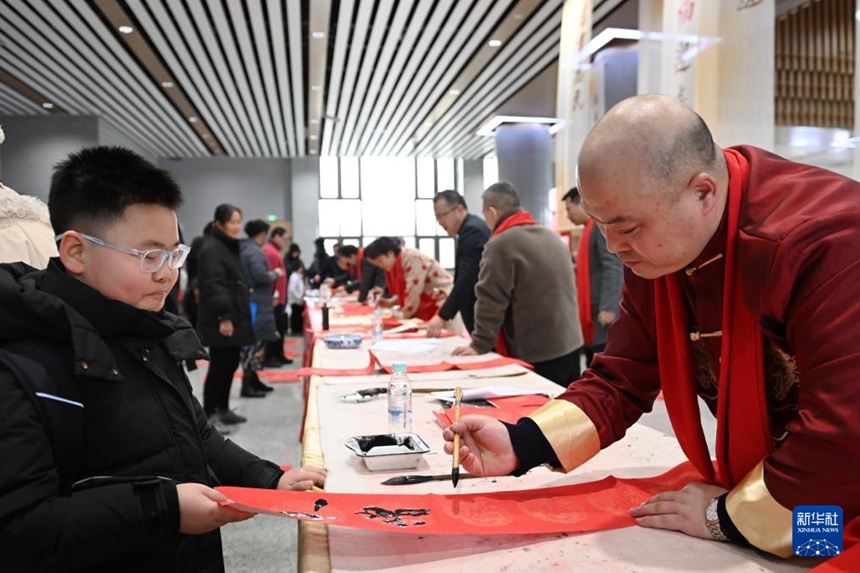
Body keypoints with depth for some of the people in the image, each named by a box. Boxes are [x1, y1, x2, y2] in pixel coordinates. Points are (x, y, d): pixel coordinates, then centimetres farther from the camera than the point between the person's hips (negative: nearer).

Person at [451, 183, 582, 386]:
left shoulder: (501, 245, -15)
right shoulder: (552, 237, 12)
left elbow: (490, 301, -15)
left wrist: (479, 345, -6)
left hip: (535, 356, -8)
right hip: (570, 347, 8)